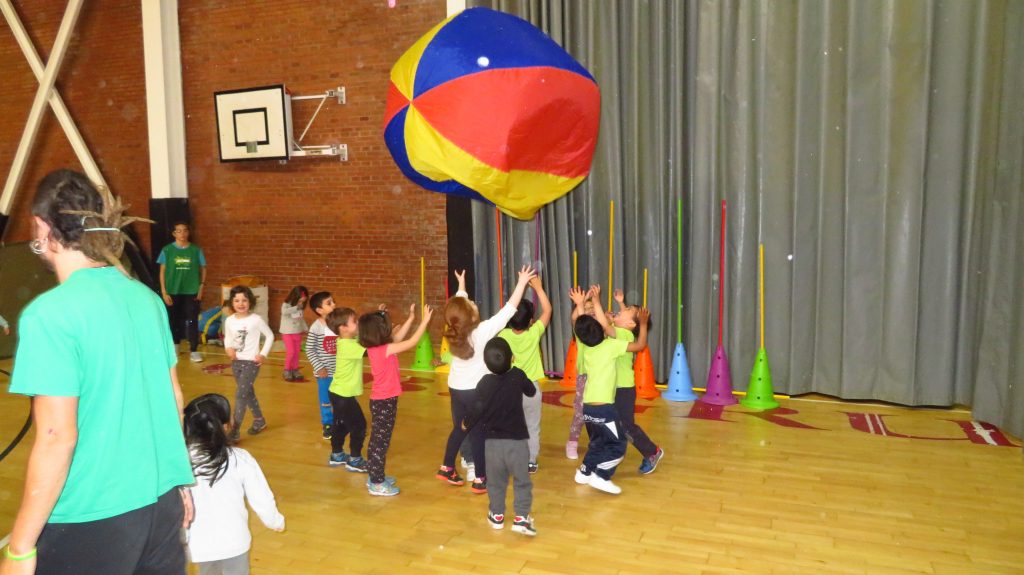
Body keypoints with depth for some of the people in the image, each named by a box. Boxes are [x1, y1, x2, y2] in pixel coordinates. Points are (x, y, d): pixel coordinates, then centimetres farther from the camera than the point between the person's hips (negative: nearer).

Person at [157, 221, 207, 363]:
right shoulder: (167, 250, -1)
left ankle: (194, 351, 4)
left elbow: (203, 270, 6)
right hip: (173, 292, 0)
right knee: (174, 321, 10)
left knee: (192, 321, -1)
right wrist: (164, 292, -4)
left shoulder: (196, 250, 1)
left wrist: (201, 289, -2)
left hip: (192, 292, 0)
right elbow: (162, 272, 1)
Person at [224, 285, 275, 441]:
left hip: (251, 362, -5)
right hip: (236, 362, 5)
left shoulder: (256, 320, -13)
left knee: (240, 394, -11)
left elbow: (270, 336, -2)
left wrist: (263, 354, -8)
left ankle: (234, 430, -6)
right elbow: (228, 338, 13)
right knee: (248, 393, 18)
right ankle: (259, 420, 37)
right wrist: (228, 348, -8)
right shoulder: (229, 321, -1)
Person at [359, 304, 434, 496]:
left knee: (377, 440, 19)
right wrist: (425, 321, -12)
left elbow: (398, 337, 14)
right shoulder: (385, 349, -23)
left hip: (380, 400, 9)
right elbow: (412, 342, -19)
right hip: (385, 401, -9)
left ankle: (374, 476, 31)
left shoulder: (374, 348, 1)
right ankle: (377, 484, 9)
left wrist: (411, 318, 14)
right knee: (381, 441, 0)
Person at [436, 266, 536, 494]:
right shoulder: (483, 331, -22)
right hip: (476, 391, -6)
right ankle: (480, 480, 14)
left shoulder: (454, 330, -6)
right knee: (478, 434, 5)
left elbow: (459, 303, 13)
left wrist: (461, 284, 28)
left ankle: (446, 468, 32)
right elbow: (508, 310, -20)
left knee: (459, 428, 22)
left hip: (456, 388, 6)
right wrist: (522, 282, -14)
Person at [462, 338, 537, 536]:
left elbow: (478, 410, -8)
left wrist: (466, 423, 10)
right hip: (517, 439, -1)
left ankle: (497, 515, 26)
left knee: (496, 480, 16)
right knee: (522, 479, 8)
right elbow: (532, 392, 10)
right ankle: (521, 517, 3)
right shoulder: (518, 375, -8)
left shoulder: (484, 383, -10)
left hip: (493, 440, 1)